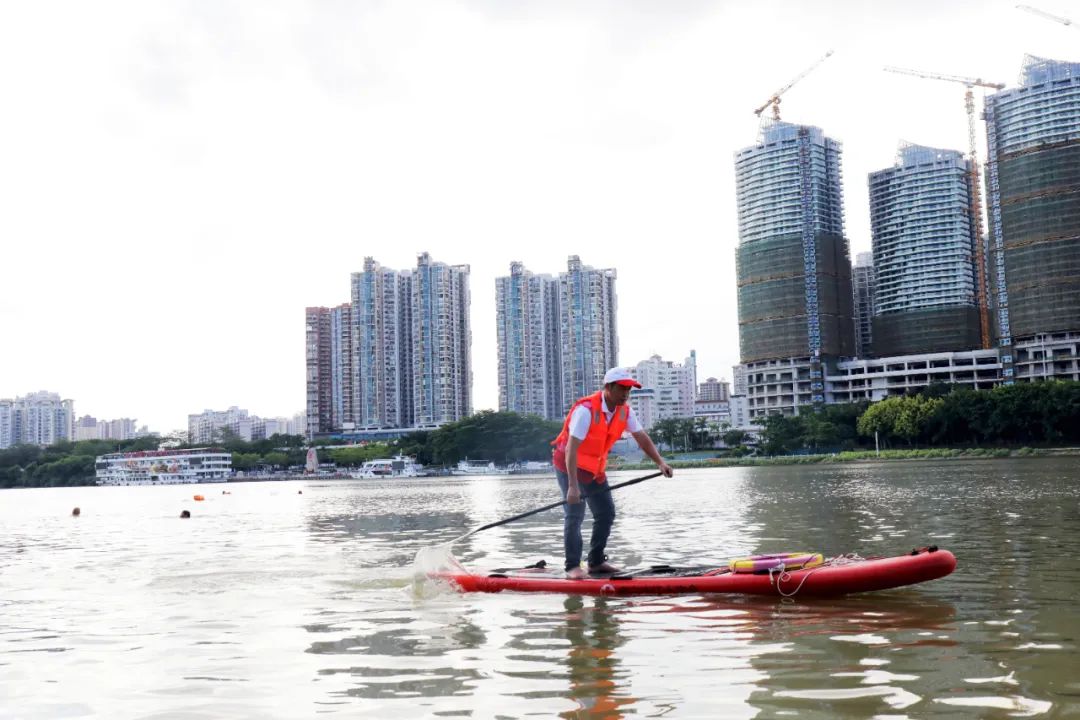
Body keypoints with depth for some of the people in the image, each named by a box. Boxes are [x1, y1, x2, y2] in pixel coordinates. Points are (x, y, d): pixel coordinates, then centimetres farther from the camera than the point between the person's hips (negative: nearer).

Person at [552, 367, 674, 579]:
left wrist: (660, 462, -17)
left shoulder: (625, 411, -5)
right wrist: (573, 486, -38)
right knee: (574, 514, -13)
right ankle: (573, 566, -6)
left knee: (606, 513, 8)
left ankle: (596, 562, 19)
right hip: (569, 465, -8)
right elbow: (571, 449, -33)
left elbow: (642, 438, -1)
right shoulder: (586, 410, -29)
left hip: (594, 468, 8)